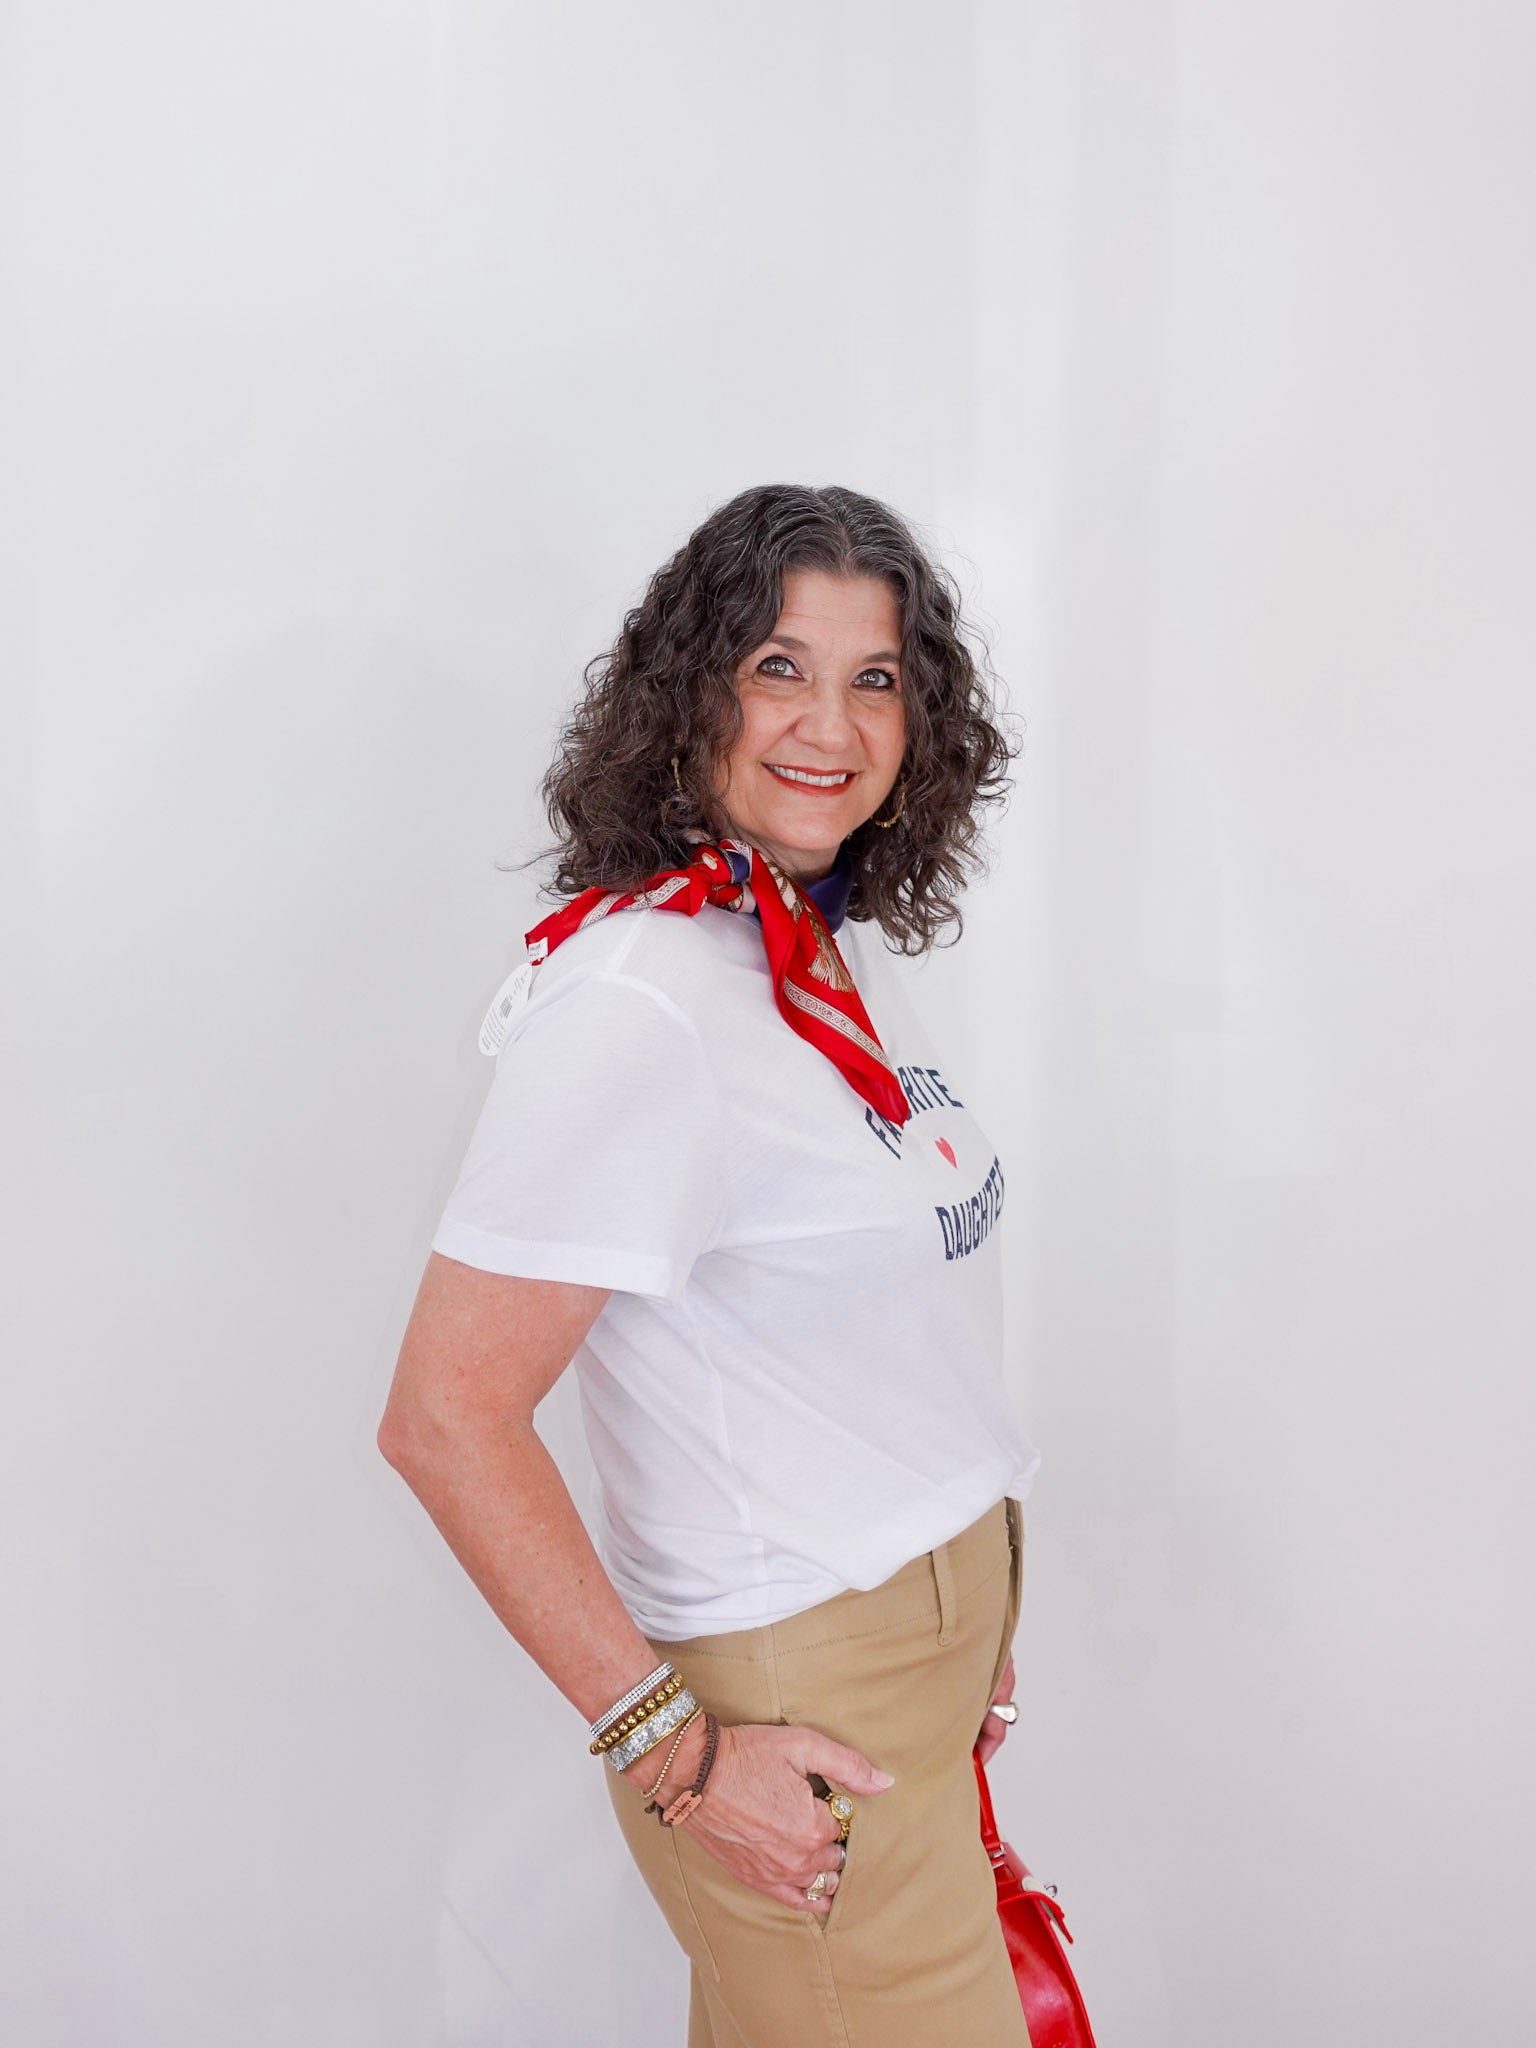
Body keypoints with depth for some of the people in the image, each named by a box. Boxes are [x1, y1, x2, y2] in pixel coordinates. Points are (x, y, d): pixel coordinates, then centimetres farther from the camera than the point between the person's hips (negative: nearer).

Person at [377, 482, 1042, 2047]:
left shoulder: (847, 941, 5)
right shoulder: (639, 997, -23)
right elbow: (444, 1419, -24)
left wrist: (969, 1608, 16)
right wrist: (675, 1753, -21)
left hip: (933, 1618, 8)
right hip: (797, 1701, -8)